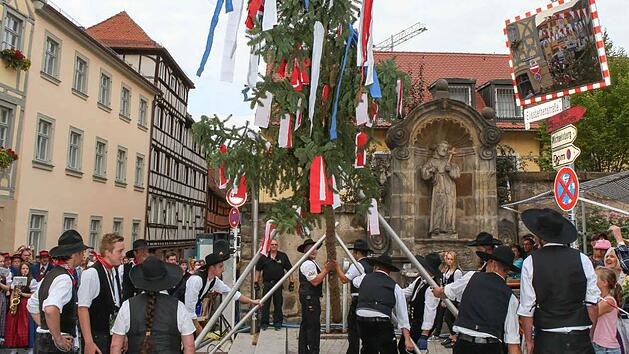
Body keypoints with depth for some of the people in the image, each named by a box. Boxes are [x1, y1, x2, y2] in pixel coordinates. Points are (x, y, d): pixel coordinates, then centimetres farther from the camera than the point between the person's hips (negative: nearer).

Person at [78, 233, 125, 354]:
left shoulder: (115, 272, 5)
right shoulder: (91, 273, -17)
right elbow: (83, 309, -18)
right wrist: (88, 342, -19)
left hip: (113, 335, 7)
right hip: (97, 338, -7)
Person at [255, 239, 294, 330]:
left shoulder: (283, 256, 4)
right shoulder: (264, 256, 4)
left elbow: (289, 269, 6)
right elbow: (258, 269, 9)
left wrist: (291, 282, 1)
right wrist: (256, 282, 3)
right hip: (266, 283, 0)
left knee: (278, 304, 6)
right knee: (265, 304, 4)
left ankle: (277, 323, 16)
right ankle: (264, 323, 14)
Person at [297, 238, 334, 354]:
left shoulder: (312, 263, 19)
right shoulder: (308, 264, -15)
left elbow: (318, 277, 14)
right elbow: (315, 281, -22)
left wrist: (326, 269, 4)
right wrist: (326, 270, -20)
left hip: (308, 297, 11)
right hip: (310, 297, -11)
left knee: (305, 324, 16)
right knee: (314, 326, -8)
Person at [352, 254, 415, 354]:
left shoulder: (364, 278, 13)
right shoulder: (395, 287, 8)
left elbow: (354, 281, 40)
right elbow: (402, 316, 6)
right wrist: (407, 339, 4)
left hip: (361, 321, 3)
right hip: (382, 323, -3)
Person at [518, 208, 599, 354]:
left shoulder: (530, 262, -7)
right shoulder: (582, 259, -1)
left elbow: (526, 309, -5)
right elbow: (592, 303, 1)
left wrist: (528, 341, 4)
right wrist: (591, 336, 12)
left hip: (547, 341, -1)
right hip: (580, 338, 2)